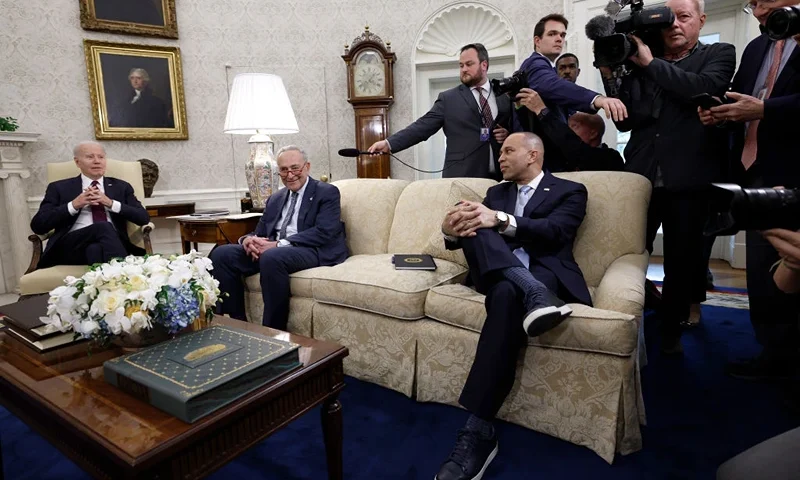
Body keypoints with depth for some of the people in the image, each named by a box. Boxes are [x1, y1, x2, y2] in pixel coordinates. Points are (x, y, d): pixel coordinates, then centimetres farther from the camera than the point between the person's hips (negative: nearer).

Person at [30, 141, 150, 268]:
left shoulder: (121, 187, 21)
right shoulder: (59, 188, 18)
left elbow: (144, 218, 7)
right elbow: (37, 226, 7)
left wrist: (111, 203, -5)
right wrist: (73, 205, -5)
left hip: (113, 241, 0)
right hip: (72, 246, 0)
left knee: (95, 249, -36)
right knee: (104, 227, -33)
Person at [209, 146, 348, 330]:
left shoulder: (327, 192, 2)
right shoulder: (275, 199, 22)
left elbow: (324, 232, -13)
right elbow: (260, 233, 19)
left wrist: (279, 244, -20)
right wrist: (248, 239, -8)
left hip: (313, 250, -6)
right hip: (273, 250, 7)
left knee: (271, 257, -36)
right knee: (221, 254, -11)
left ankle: (274, 331, -22)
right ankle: (238, 322, -5)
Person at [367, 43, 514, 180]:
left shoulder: (505, 95, 13)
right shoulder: (448, 98, 6)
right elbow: (423, 126, -2)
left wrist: (508, 134, -3)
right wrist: (389, 143, -14)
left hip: (500, 176, 2)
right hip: (461, 176, -2)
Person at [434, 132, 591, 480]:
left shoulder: (569, 191, 11)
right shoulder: (496, 192, 24)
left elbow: (554, 232, -11)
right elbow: (474, 230, 9)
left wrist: (500, 220, -27)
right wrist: (451, 229, -17)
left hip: (544, 273, -4)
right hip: (498, 272, 4)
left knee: (506, 294, -38)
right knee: (471, 224, -22)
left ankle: (479, 431, -35)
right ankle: (533, 295, -41)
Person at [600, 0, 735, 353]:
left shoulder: (719, 54, 8)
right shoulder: (640, 65, 12)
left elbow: (707, 89, -15)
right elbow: (625, 122, 4)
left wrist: (652, 63, -12)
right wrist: (611, 76, -6)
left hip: (688, 179, -1)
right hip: (641, 176, 2)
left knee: (682, 260, 8)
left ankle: (670, 330, 25)